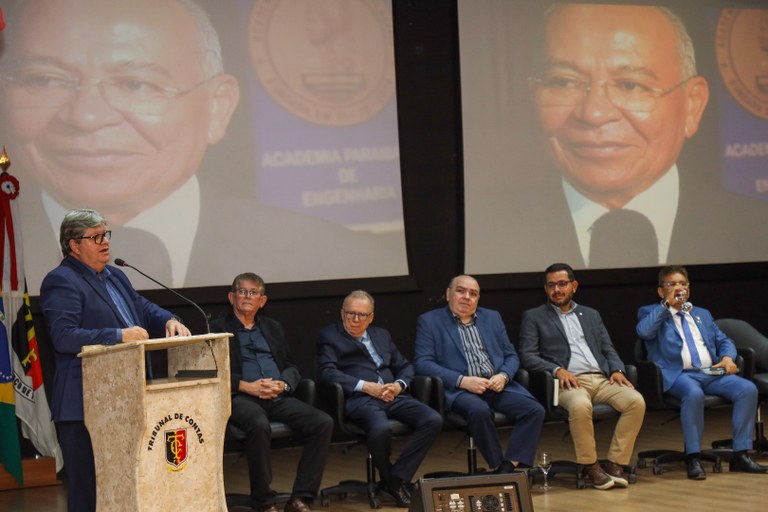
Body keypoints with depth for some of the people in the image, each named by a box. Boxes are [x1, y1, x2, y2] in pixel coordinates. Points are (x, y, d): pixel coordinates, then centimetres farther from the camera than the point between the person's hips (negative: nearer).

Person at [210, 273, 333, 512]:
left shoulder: (273, 328, 26)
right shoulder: (217, 329, 11)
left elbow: (292, 367, 21)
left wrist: (282, 384, -2)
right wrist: (247, 386, -13)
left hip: (279, 397, 5)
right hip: (241, 398, -5)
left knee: (323, 422, -20)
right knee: (259, 425, -39)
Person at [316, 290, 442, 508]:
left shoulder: (382, 335, 27)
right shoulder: (329, 336, 10)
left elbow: (405, 366, 26)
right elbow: (327, 372, -6)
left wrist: (399, 385, 1)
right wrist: (366, 386, -13)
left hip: (394, 396, 6)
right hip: (359, 399, -6)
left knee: (433, 420, -21)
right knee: (381, 429, -38)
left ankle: (397, 478, -14)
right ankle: (389, 479, -8)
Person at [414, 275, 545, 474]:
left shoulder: (492, 318, 21)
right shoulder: (430, 321, 7)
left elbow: (511, 356, 20)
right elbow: (422, 363, -4)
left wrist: (504, 376, -4)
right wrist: (462, 381, -15)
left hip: (497, 386, 5)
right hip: (459, 390, -4)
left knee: (535, 410, -22)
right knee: (479, 410, -37)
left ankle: (510, 466, -23)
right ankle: (498, 467, -21)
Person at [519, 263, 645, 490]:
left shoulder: (591, 315, 26)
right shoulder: (533, 317, 13)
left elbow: (608, 350, 21)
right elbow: (527, 356, 1)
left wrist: (617, 370, -2)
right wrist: (557, 370, -15)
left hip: (602, 379, 4)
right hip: (569, 381, -4)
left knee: (636, 401, -25)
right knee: (581, 406, -39)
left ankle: (615, 464, -16)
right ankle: (591, 467, -20)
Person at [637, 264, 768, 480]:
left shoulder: (702, 314, 29)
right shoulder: (651, 313, 13)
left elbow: (724, 341, 25)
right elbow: (644, 331, -9)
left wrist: (728, 357, 2)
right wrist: (667, 304, -4)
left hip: (712, 373, 5)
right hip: (679, 375, -5)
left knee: (748, 389, -20)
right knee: (694, 394, -39)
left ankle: (740, 455, -16)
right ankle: (693, 458, -30)